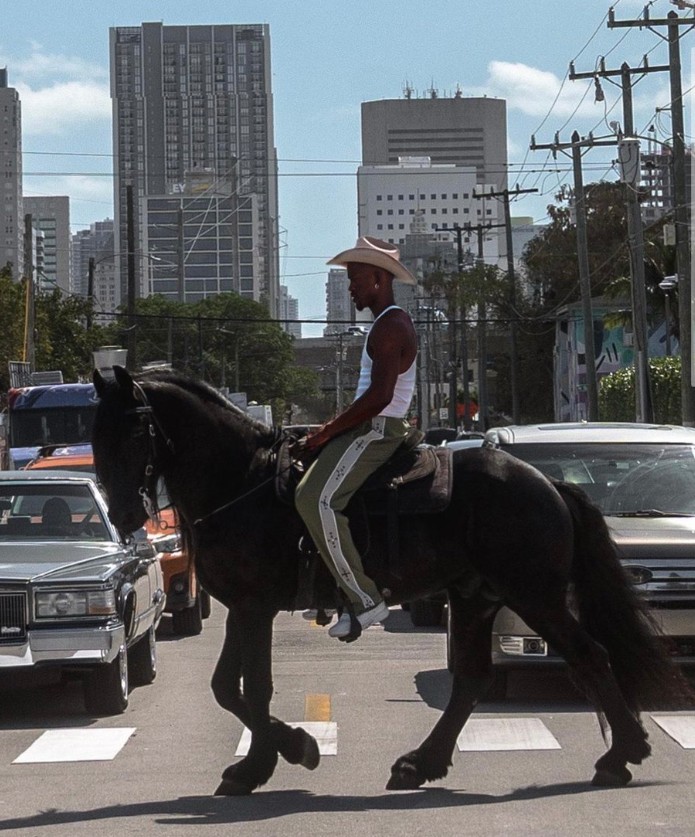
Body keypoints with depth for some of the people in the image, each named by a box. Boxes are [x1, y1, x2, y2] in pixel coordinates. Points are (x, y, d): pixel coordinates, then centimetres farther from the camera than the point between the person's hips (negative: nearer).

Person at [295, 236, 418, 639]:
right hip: (374, 429, 11)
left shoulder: (389, 327, -15)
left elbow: (379, 396, -25)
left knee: (316, 498, -24)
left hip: (377, 431, -11)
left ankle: (366, 600, -25)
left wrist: (328, 432, -18)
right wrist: (333, 429, 18)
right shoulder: (391, 324, 19)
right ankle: (338, 588, 19)